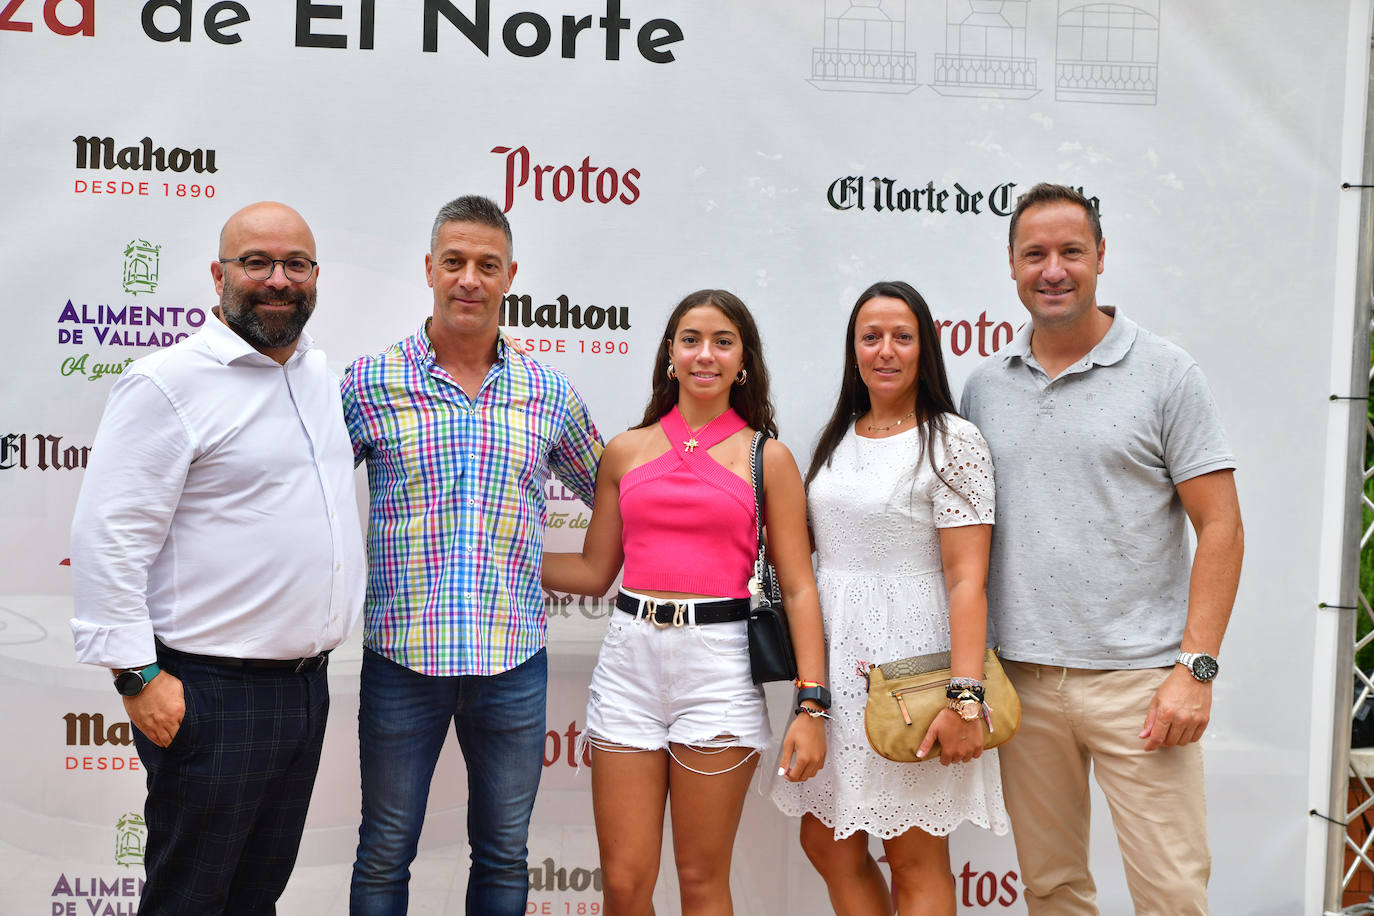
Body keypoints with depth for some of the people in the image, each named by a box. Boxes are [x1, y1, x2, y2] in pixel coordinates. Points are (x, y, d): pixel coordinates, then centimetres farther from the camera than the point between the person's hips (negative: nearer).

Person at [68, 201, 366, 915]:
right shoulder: (167, 383, -13)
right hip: (212, 695, -7)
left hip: (306, 686, 7)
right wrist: (137, 675, -18)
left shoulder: (322, 375, 11)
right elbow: (107, 537, -16)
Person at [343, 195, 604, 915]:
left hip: (514, 662, 2)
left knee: (504, 855, 15)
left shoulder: (550, 393, 4)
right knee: (385, 853, 12)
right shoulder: (369, 382, -3)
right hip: (401, 658, -1)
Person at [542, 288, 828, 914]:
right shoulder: (626, 451, 11)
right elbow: (594, 572, 14)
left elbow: (798, 587, 1)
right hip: (630, 657, 2)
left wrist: (812, 703, -7)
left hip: (717, 662, -2)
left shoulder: (767, 457, 4)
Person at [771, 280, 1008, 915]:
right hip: (834, 660, 6)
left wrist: (964, 696, -21)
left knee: (915, 861, 4)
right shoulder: (837, 439, 12)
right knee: (827, 844, 12)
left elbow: (967, 578, -14)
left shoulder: (951, 441, -7)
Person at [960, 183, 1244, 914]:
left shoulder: (1166, 373, -1)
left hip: (1137, 677, -3)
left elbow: (1220, 528, -3)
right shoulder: (984, 386, 9)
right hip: (1022, 679, 3)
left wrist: (1197, 668, -11)